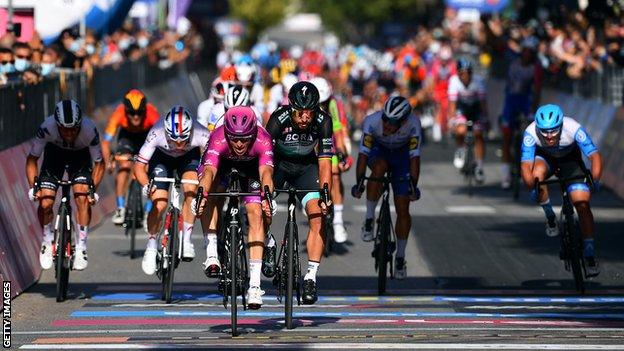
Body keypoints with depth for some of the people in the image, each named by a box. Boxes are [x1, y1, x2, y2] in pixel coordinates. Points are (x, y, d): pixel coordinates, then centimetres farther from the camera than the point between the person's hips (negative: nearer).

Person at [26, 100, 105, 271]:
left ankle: (81, 248, -10)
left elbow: (99, 163, -19)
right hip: (55, 153, 1)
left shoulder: (90, 130, -35)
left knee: (82, 197, -21)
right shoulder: (47, 128, -36)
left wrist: (93, 189, -28)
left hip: (80, 156, -1)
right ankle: (47, 241, 13)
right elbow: (32, 159, -19)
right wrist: (33, 187, -28)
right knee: (45, 202, -13)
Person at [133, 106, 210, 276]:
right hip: (162, 157, 0)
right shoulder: (157, 134, -38)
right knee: (159, 205, -13)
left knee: (191, 191, -26)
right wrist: (146, 185, -49)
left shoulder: (201, 134, -38)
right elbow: (139, 166, -32)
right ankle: (151, 247, 11)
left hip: (189, 157, 0)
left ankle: (186, 241, -11)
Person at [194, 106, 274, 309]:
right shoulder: (218, 139, -39)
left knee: (256, 214, -14)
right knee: (215, 191, -31)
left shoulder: (262, 140, -38)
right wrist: (202, 195, -70)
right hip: (222, 162, 0)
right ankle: (211, 252, -25)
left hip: (250, 165, 0)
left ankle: (254, 284, -14)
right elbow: (209, 171, -52)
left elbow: (266, 172, -50)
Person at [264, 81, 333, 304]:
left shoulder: (323, 122, -26)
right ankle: (268, 244, 13)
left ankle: (310, 278, -15)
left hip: (306, 166, 0)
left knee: (319, 216, -17)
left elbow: (324, 162, -26)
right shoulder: (278, 120, -31)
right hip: (278, 163, 0)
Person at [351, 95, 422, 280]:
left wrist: (413, 186, -40)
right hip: (378, 151, 0)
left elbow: (415, 157, -32)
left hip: (401, 154, 1)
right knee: (379, 168, -38)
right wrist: (359, 183, -43)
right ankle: (369, 219, -21)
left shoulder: (413, 124, -34)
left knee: (403, 209, -6)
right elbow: (363, 154, -35)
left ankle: (400, 257, 9)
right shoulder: (372, 121, -35)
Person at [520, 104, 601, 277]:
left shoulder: (573, 128, -36)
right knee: (537, 174, -34)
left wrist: (595, 179, -52)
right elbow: (526, 165, -37)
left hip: (570, 158, -1)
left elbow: (595, 156, -36)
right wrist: (532, 187, -53)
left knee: (582, 204, -15)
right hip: (544, 157, 1)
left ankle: (589, 253, -8)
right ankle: (550, 217, -9)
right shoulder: (531, 133, -34)